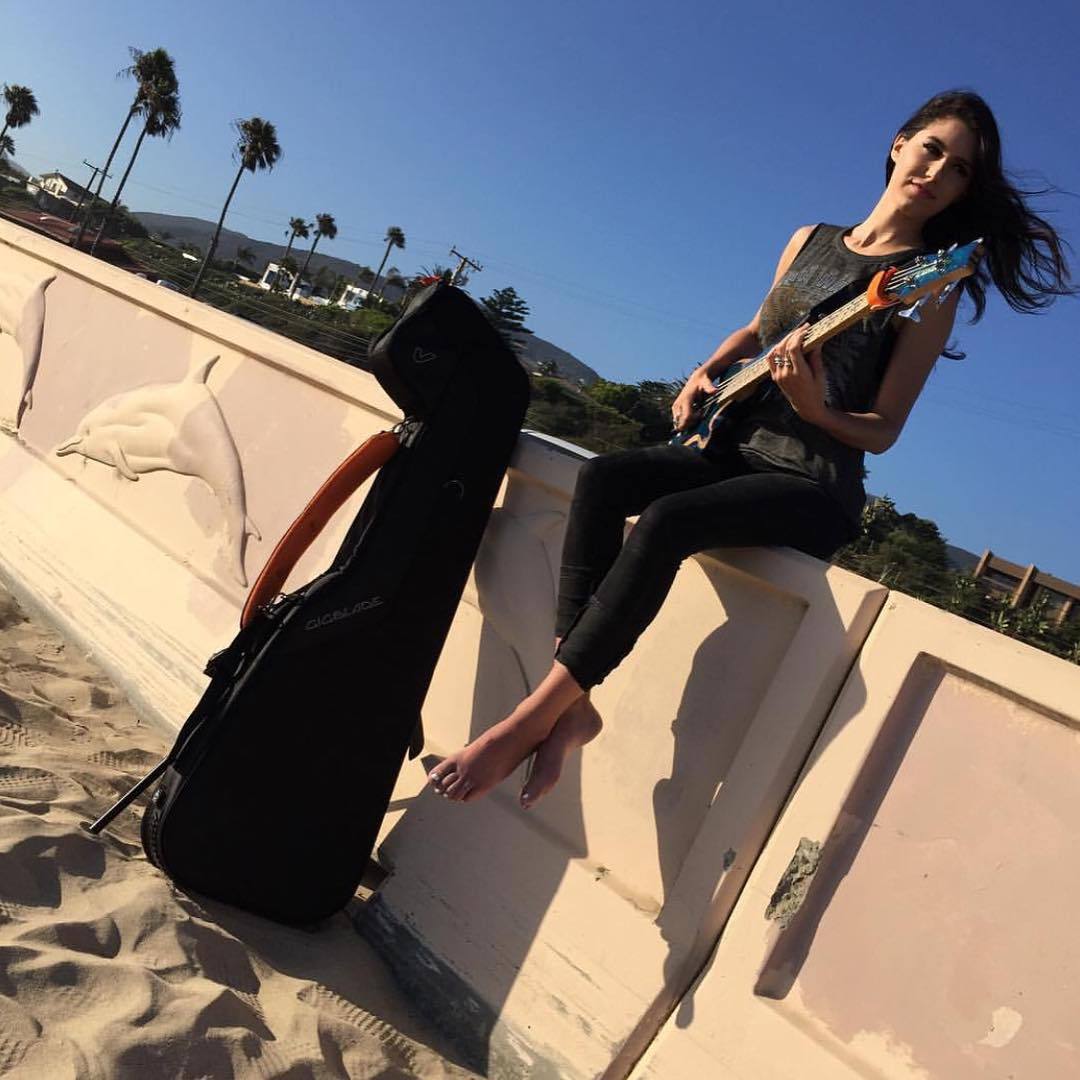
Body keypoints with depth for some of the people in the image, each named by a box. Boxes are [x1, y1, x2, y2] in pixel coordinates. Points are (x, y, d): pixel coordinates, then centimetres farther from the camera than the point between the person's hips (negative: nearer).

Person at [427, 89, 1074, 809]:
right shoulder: (810, 240, 13)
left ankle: (532, 718, -25)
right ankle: (572, 708, -22)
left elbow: (883, 430, -6)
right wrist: (707, 373, 9)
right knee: (602, 480, -20)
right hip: (736, 445, 6)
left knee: (664, 522, -32)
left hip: (814, 484, -6)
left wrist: (813, 409, -26)